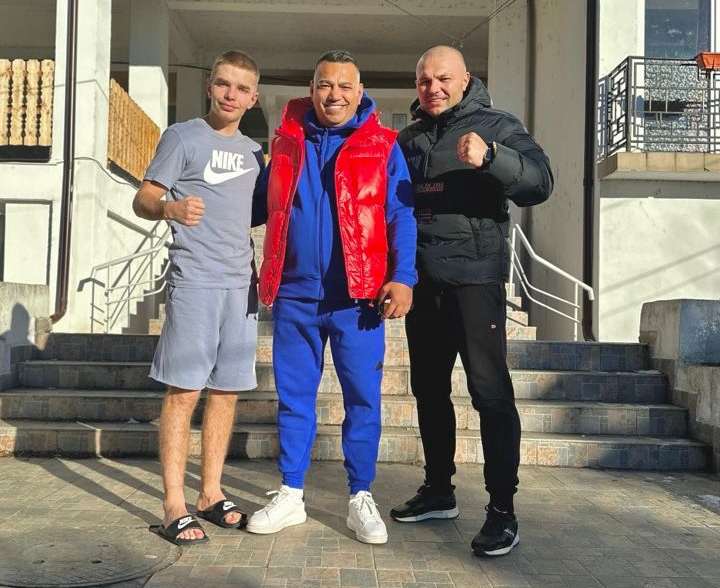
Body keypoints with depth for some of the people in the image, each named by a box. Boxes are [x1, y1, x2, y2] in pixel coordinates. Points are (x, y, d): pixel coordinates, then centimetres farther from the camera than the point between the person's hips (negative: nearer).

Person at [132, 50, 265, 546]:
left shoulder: (253, 151, 18)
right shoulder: (183, 136, 2)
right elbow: (143, 200, -5)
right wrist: (170, 208, -26)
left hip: (241, 282, 6)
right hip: (195, 280, -5)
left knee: (227, 390, 7)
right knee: (184, 390, -6)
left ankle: (212, 494, 17)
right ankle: (174, 507, 0)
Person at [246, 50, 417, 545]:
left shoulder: (382, 146, 2)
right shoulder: (287, 140, 11)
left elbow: (401, 216, -3)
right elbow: (266, 205, 20)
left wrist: (403, 277, -13)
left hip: (357, 295, -2)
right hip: (295, 292, 3)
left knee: (363, 399, 4)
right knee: (293, 396, 10)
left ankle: (361, 498, 18)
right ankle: (291, 496, 22)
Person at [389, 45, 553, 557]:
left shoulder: (497, 126, 1)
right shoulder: (407, 139, 17)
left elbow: (540, 183, -13)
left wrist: (490, 156, -30)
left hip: (474, 278, -6)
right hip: (421, 280, 6)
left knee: (490, 391, -8)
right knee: (429, 389, 12)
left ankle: (503, 509, -1)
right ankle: (439, 491, 26)